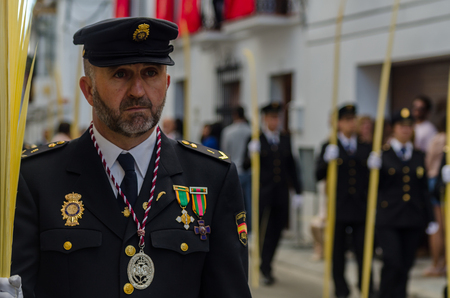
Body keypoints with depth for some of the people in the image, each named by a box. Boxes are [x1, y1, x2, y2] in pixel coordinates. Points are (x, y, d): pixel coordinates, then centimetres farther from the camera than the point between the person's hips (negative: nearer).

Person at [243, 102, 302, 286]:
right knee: (264, 232, -4)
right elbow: (246, 166, -6)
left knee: (276, 232, 7)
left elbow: (291, 166, 14)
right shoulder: (256, 139, -2)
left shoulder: (285, 139, 10)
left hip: (281, 194, 4)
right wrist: (251, 154, -27)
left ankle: (266, 266, 21)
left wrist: (298, 191, 11)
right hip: (263, 193, -4)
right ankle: (266, 270, 5)